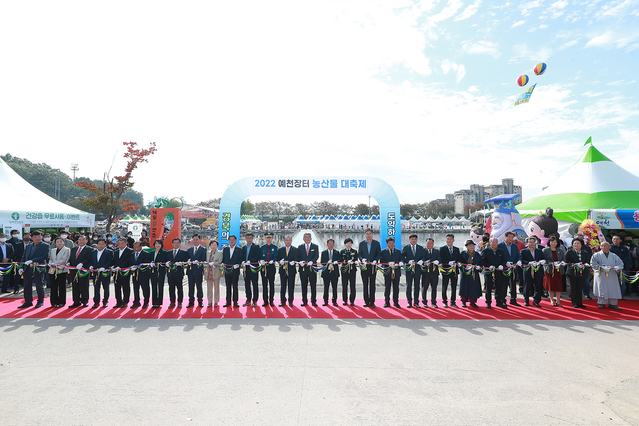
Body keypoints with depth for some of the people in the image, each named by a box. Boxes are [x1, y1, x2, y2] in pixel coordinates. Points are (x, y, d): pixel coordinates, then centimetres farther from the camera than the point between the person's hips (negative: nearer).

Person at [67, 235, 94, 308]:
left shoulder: (89, 249, 1)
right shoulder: (73, 249, 21)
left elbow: (89, 259, -11)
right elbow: (70, 258, 19)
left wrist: (82, 264, -25)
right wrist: (69, 263, -1)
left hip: (83, 270, -5)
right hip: (73, 271, 6)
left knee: (84, 287, 0)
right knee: (75, 287, 8)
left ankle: (85, 301, 9)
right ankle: (76, 302, 16)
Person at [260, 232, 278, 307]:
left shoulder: (275, 247, 6)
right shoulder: (262, 248, 12)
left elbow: (276, 257, -1)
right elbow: (260, 257, 9)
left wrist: (272, 261, -21)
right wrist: (261, 261, -13)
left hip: (271, 267, -2)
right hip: (264, 267, 2)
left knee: (272, 284, 1)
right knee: (264, 284, 2)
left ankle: (271, 301, 9)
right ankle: (265, 301, 9)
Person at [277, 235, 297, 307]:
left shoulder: (295, 250, 5)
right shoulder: (280, 250, 11)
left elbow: (296, 259, -4)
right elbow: (278, 258, 5)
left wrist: (293, 262, -26)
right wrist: (280, 261, -18)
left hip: (291, 270, -2)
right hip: (283, 270, 2)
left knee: (291, 286, 2)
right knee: (282, 286, 6)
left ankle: (290, 301, 12)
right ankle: (282, 301, 14)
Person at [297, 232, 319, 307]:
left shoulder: (315, 246, 7)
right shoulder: (300, 247, 12)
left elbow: (317, 256, -6)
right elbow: (298, 257, 7)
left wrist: (311, 262, -23)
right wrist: (300, 262, -15)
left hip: (312, 268, -1)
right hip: (303, 268, 1)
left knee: (313, 285, 1)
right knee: (304, 285, 6)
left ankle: (313, 301, 9)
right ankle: (304, 301, 14)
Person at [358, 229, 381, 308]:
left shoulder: (377, 243, 4)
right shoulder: (361, 244, 6)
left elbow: (379, 253, 3)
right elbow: (359, 254, 6)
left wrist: (375, 260, -13)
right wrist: (362, 259, -13)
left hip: (373, 266, -1)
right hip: (364, 266, 1)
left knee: (372, 284, 3)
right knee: (365, 284, 5)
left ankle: (372, 301, 9)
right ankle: (366, 301, 12)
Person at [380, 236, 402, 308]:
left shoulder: (398, 251, 13)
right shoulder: (383, 251, 5)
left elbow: (401, 260, 6)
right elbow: (381, 261, -4)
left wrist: (400, 263, -16)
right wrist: (388, 263, -18)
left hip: (396, 272, 2)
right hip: (387, 272, -2)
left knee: (396, 288, 4)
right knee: (387, 287, 3)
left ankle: (396, 302, 12)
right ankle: (387, 302, 12)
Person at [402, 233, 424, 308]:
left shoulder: (420, 248, 9)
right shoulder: (406, 247, 2)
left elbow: (423, 257, 7)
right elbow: (402, 258, -1)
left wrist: (421, 261, -16)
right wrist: (408, 261, -17)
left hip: (418, 268, 2)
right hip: (409, 269, -2)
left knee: (417, 286, 6)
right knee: (408, 286, 2)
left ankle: (416, 302, 14)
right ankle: (409, 302, 10)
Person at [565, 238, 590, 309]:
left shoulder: (585, 253, 12)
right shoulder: (569, 252, 3)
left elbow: (588, 262, 9)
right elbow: (567, 262, -3)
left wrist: (584, 265, -13)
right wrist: (575, 264, -17)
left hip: (582, 273, 3)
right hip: (573, 272, -3)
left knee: (580, 288, 6)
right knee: (573, 288, 0)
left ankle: (579, 303, 14)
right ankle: (574, 303, 7)